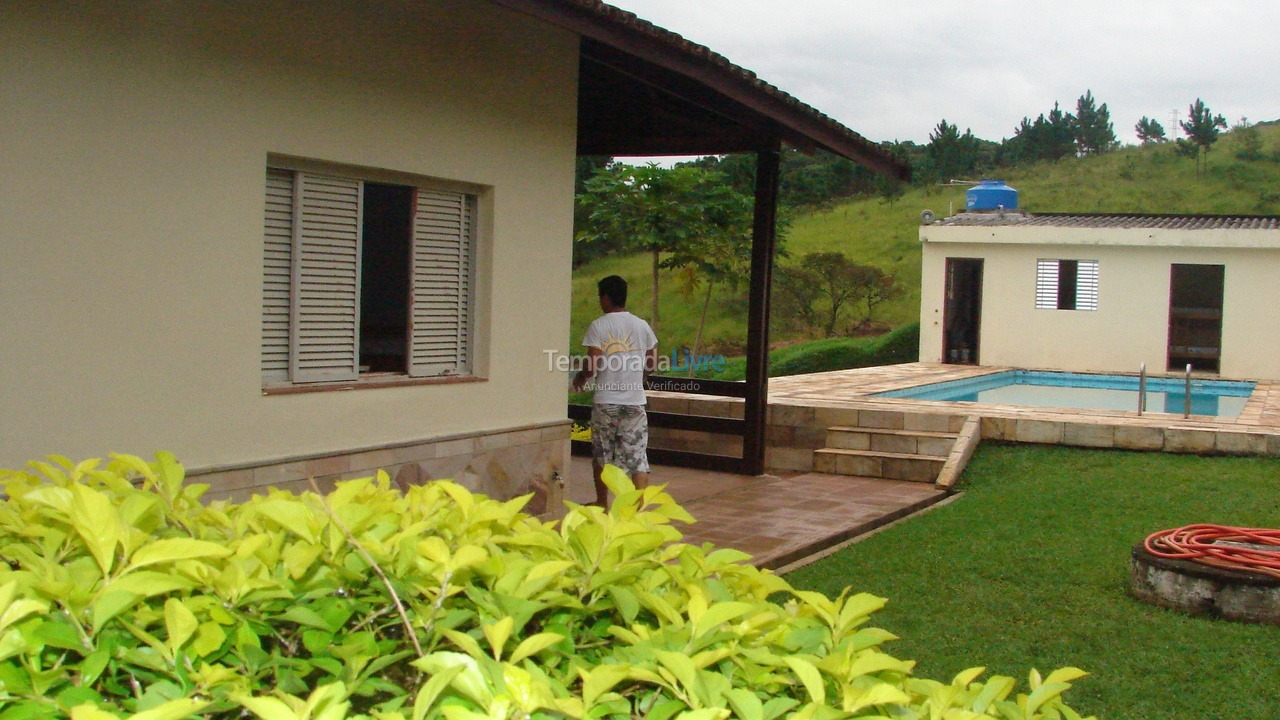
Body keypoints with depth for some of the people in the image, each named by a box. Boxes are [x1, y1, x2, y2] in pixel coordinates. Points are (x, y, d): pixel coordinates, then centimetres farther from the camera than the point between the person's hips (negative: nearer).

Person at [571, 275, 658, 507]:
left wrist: (580, 377, 8)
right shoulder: (642, 325, 4)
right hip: (635, 401, 2)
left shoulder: (598, 326, -8)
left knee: (601, 455, 16)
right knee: (638, 457, 1)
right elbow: (652, 362, 9)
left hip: (605, 402, -2)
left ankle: (601, 503, 29)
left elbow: (593, 364, -13)